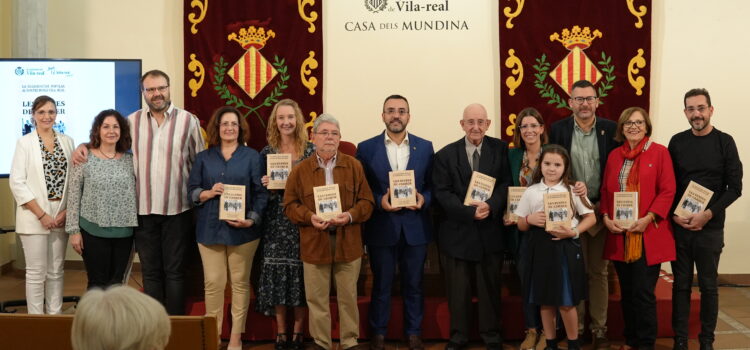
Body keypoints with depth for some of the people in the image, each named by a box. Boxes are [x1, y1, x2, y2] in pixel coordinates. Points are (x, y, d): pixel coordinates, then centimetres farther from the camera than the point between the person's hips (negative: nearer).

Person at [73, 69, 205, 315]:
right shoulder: (132, 122, 6)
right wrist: (84, 146, 0)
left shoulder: (188, 121, -1)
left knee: (174, 271, 6)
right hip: (143, 210, 3)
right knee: (150, 271, 12)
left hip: (177, 210, -3)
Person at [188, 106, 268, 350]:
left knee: (240, 282, 4)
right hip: (210, 228, 1)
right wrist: (209, 192, -12)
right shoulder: (203, 158, 10)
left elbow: (261, 192, 0)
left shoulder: (251, 156, 4)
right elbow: (191, 190, 8)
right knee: (213, 282, 0)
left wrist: (252, 220, -13)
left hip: (242, 229, -1)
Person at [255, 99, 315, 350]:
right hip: (276, 222, 1)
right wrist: (266, 185, -10)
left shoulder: (311, 151, 2)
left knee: (301, 273, 1)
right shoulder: (267, 152, 6)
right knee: (277, 272, 1)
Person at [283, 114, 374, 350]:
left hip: (348, 243, 0)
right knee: (317, 299, 8)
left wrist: (351, 215, -18)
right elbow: (290, 205, 2)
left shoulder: (354, 166, 3)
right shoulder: (300, 170, 2)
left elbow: (366, 201, 1)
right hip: (314, 244, 0)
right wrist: (309, 217, -17)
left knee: (348, 297, 9)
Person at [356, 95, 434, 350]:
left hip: (415, 228, 1)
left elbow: (434, 185, 5)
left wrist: (424, 199, -14)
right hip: (381, 228, -1)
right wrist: (379, 201, -17)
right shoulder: (366, 148, -1)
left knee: (413, 285, 12)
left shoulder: (425, 147, 4)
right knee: (381, 285, 11)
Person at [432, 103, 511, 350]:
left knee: (490, 286, 11)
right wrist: (470, 212, -20)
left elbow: (506, 184, -4)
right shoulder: (445, 155, 0)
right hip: (456, 231, 0)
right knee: (458, 289, 9)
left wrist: (490, 205, -23)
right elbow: (442, 193, -8)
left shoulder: (500, 149, 1)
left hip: (490, 231, 0)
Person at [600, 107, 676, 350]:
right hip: (619, 234, 5)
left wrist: (648, 218, -17)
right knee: (626, 292, 11)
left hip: (648, 235, -4)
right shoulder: (614, 155, 12)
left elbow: (668, 191, -7)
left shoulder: (659, 152, -2)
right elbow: (605, 190, 13)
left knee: (643, 293, -3)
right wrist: (606, 217, -3)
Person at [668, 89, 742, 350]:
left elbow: (734, 187, -4)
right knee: (681, 284, 5)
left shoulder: (724, 142, 0)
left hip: (710, 227, -1)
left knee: (708, 285, 6)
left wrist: (708, 214, -14)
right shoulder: (677, 142, 5)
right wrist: (674, 214, -6)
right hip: (679, 225, 2)